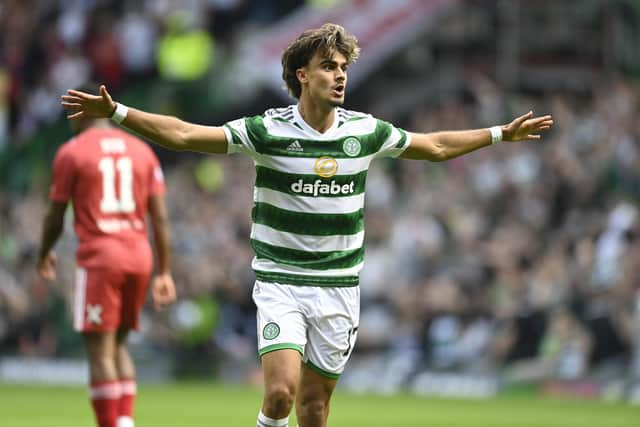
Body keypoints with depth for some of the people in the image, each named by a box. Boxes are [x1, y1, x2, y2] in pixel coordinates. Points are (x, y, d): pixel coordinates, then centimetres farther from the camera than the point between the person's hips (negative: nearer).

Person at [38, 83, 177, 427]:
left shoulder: (71, 153, -1)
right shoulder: (141, 150, 12)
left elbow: (55, 218, 3)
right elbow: (160, 218, 8)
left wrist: (44, 255, 22)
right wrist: (164, 273, 10)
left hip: (98, 256, -5)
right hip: (140, 255, 5)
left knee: (100, 350, -4)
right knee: (118, 345, 18)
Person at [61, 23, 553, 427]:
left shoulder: (365, 131, 2)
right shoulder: (268, 130, -9)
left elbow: (436, 146, 19)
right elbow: (184, 134, -12)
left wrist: (502, 133, 22)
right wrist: (116, 112, -23)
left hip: (338, 287, 3)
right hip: (281, 281, -3)